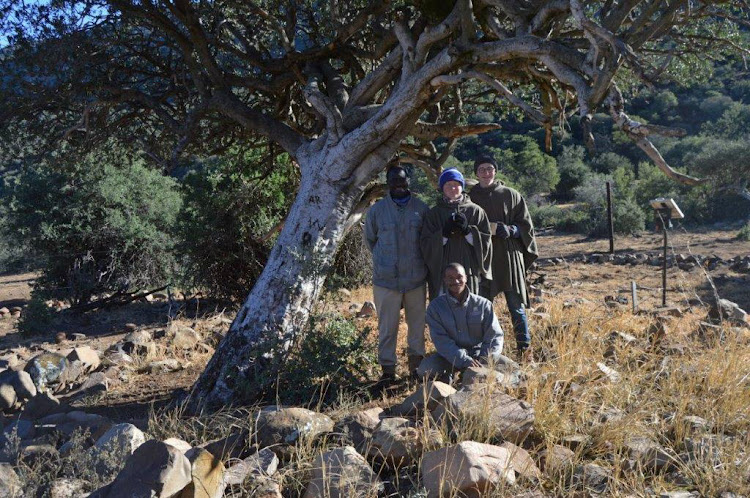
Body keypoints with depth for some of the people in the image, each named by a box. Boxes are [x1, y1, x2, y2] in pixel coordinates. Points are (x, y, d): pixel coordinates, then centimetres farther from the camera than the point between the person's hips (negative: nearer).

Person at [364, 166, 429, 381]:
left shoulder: (422, 208, 2)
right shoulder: (377, 209, 0)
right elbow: (370, 238, 12)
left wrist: (420, 261, 9)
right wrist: (383, 259, 10)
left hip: (416, 277, 2)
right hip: (386, 278, -1)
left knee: (417, 323, 12)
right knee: (387, 326, 3)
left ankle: (416, 362, 28)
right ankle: (387, 367, 12)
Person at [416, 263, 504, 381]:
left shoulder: (483, 304, -1)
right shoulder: (435, 306, -4)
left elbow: (495, 336, -3)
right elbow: (441, 340, -12)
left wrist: (484, 362, -20)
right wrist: (465, 361, -25)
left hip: (479, 353, 1)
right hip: (451, 356, -1)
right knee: (424, 370, -29)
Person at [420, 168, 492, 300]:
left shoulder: (475, 211, 6)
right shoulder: (434, 214, 7)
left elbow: (485, 241, 3)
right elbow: (426, 246, 0)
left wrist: (468, 230, -12)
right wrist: (444, 233, -14)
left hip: (468, 272, 0)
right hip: (440, 273, 0)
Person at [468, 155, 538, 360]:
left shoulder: (511, 195, 6)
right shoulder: (470, 199, 8)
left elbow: (526, 226, 6)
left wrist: (510, 230, -14)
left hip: (509, 257, -1)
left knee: (516, 306, 1)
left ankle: (524, 349, 12)